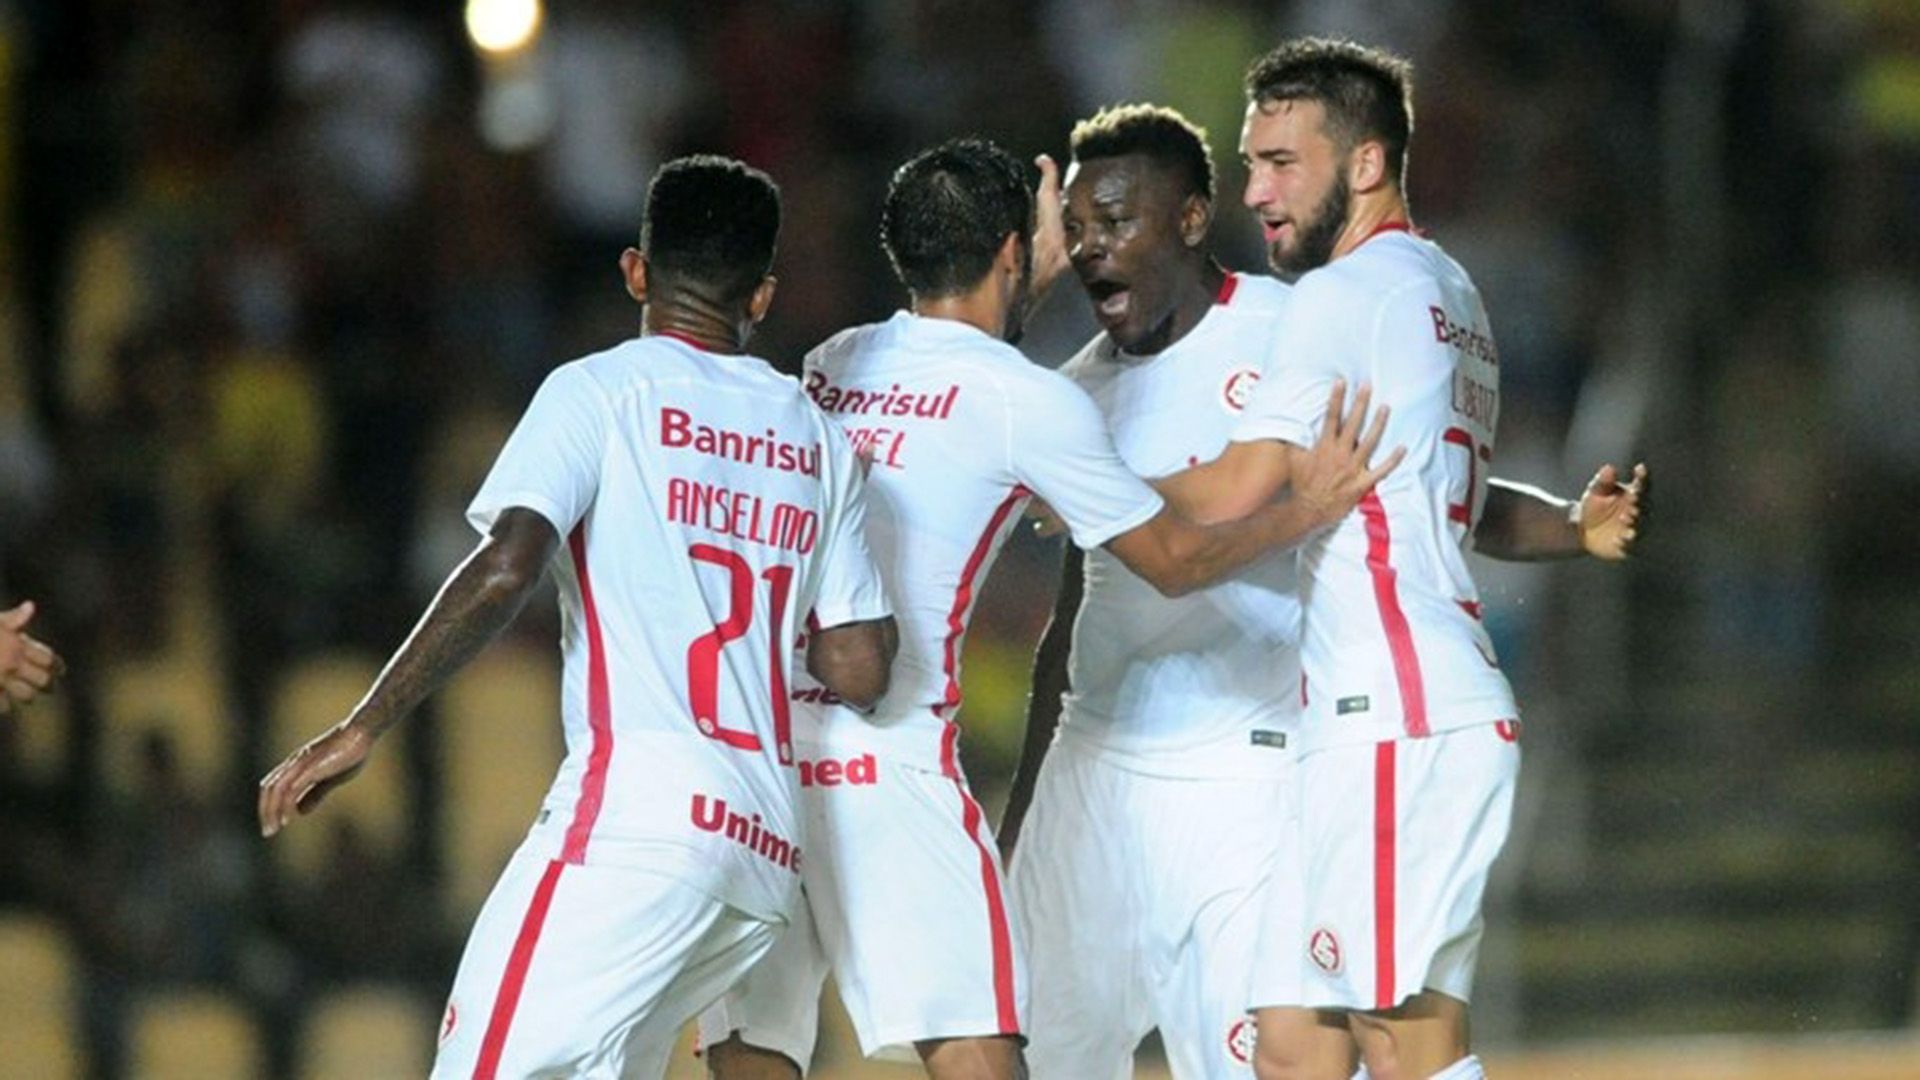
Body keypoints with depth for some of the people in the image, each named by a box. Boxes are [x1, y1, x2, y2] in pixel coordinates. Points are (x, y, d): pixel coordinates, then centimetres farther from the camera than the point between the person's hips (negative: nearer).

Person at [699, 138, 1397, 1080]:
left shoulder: (832, 364, 17)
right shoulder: (1025, 399, -1)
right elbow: (1176, 560, 9)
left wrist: (1036, 280, 54)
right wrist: (1310, 508, 22)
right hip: (883, 756, -6)